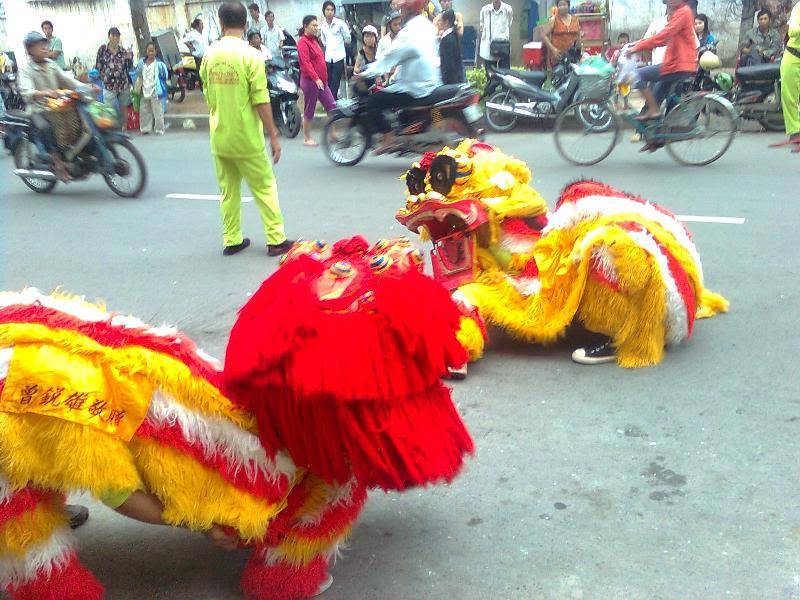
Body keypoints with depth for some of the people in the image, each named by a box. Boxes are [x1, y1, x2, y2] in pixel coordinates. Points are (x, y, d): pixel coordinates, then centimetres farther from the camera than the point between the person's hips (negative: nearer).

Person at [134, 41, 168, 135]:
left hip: (155, 91, -5)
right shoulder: (142, 62, 8)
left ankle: (159, 130, 4)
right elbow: (138, 74, 17)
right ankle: (145, 129, 22)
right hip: (144, 91, 5)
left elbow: (165, 75, -9)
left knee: (157, 112, -3)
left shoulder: (158, 63, -7)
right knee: (144, 111, 12)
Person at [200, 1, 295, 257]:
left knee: (228, 190, 14)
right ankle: (276, 240, 8)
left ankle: (232, 240, 20)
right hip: (246, 138, -5)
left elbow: (208, 96, 12)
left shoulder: (209, 54, 3)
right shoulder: (250, 55, -13)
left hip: (219, 138, 5)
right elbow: (261, 101, -15)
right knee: (264, 188, 6)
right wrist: (273, 136, -8)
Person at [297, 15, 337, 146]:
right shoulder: (303, 42, -11)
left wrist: (324, 78, 20)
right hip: (310, 81, -9)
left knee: (332, 106, 4)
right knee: (309, 110, 1)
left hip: (321, 81, 9)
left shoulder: (314, 40, 17)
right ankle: (307, 138, 12)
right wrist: (316, 78, -27)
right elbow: (306, 63, -20)